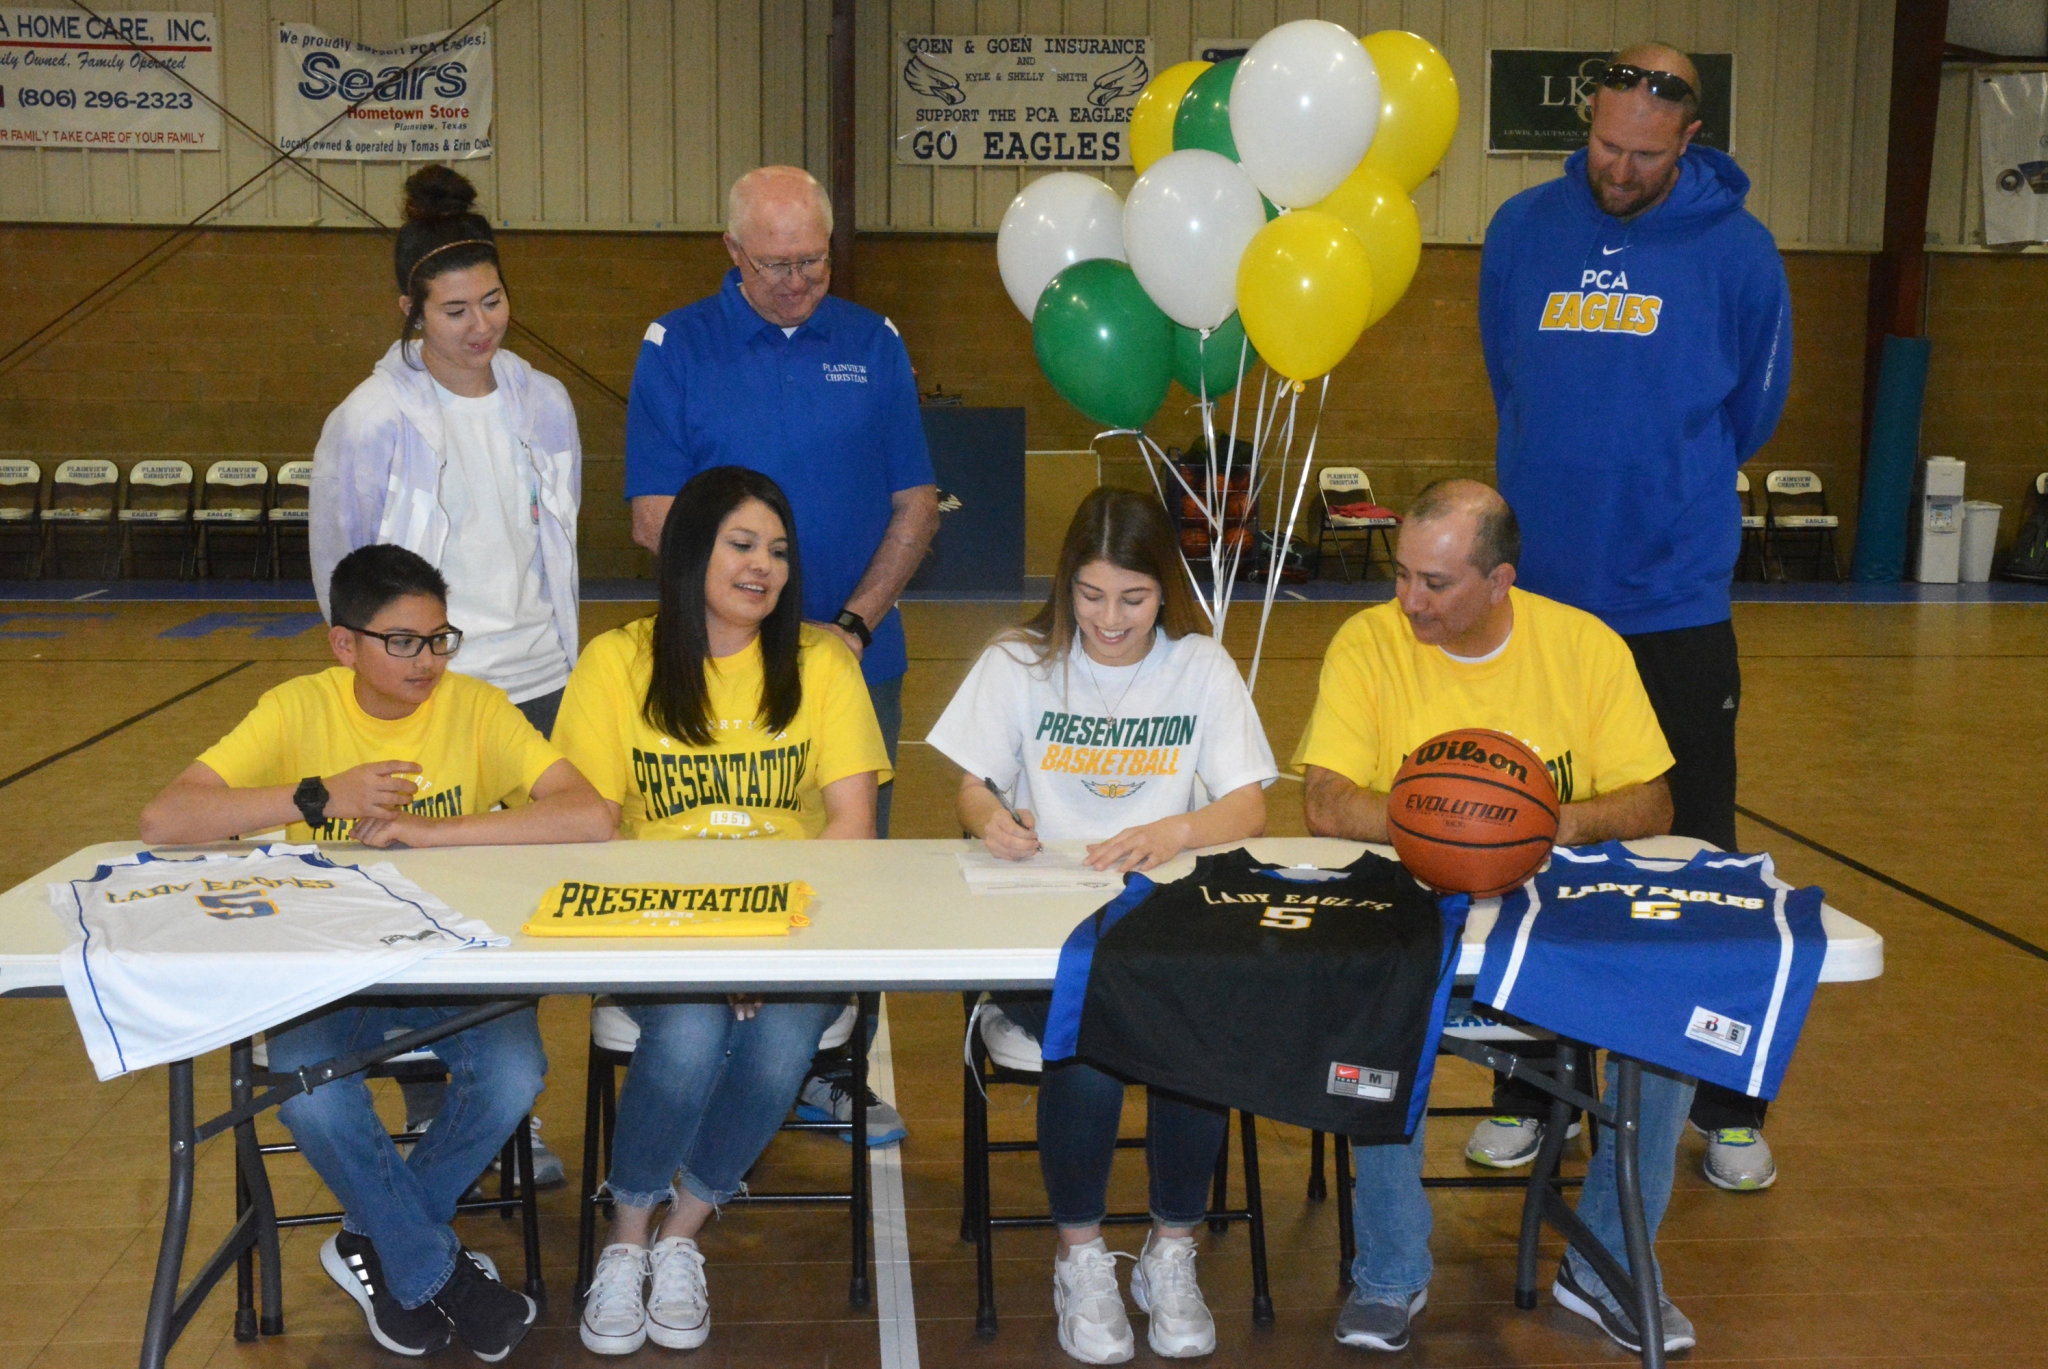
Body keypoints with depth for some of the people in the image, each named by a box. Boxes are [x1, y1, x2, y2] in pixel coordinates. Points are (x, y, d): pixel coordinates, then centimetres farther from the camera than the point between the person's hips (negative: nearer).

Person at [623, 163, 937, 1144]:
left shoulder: (873, 345, 6)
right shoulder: (675, 347, 0)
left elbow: (915, 505, 6)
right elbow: (656, 519, -4)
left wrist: (855, 623, -7)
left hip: (858, 658, 2)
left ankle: (830, 1069, 22)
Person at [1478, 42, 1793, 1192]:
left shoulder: (1738, 251, -5)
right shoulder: (1525, 231, 2)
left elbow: (1754, 406, 9)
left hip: (1677, 608, -2)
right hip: (1542, 597, 3)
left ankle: (1730, 1108, 18)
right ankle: (1530, 1088, 24)